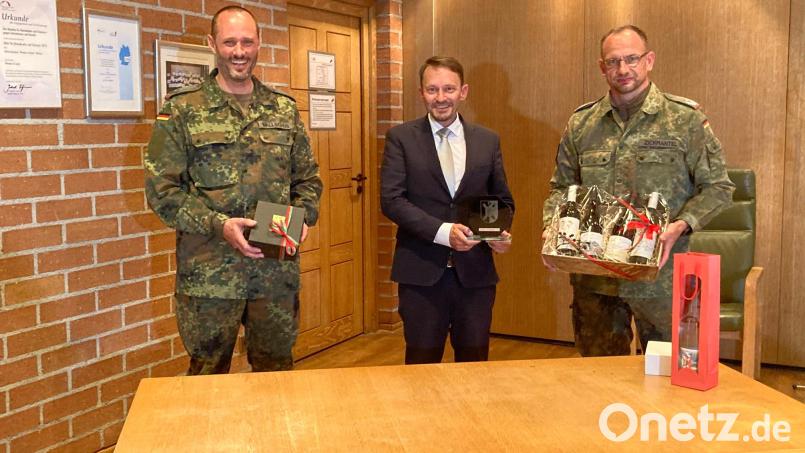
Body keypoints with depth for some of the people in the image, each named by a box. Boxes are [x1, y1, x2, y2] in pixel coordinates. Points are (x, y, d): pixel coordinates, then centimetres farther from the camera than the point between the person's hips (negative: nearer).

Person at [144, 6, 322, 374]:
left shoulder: (285, 109, 9)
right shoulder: (182, 110, -2)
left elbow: (308, 177, 15)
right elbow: (161, 189, -6)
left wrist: (303, 215, -5)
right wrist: (218, 225, -17)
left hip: (277, 271, 3)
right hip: (209, 274, -3)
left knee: (277, 373, 15)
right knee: (208, 377, 11)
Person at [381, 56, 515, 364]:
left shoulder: (488, 141, 8)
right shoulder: (401, 138, 0)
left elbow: (503, 199, 14)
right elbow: (391, 199, -8)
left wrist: (501, 232, -8)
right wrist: (442, 231, -19)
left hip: (475, 271, 2)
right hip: (421, 272, -2)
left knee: (475, 362, 11)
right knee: (422, 365, 8)